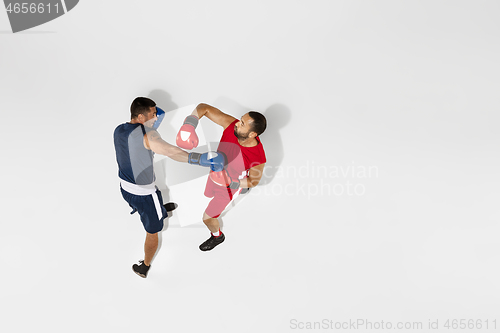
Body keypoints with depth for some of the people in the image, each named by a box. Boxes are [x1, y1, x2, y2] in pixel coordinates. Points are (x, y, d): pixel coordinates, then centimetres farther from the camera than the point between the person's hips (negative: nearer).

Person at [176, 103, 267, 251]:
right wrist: (189, 125, -47)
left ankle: (217, 236, 48)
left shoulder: (258, 158, -40)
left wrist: (231, 182, -34)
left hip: (228, 187, -5)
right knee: (209, 194, 36)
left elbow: (254, 181, -19)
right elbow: (204, 108, -29)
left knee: (207, 218, 12)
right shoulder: (232, 124, -33)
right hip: (216, 172, 5)